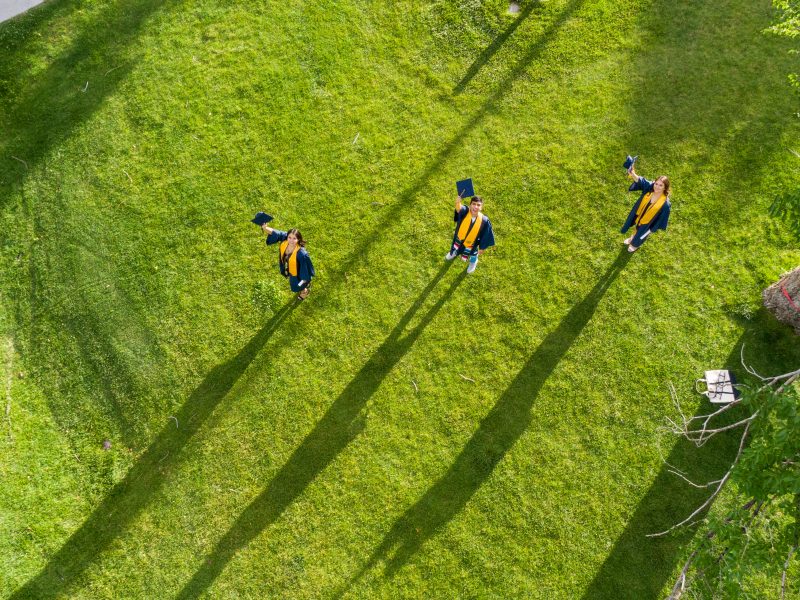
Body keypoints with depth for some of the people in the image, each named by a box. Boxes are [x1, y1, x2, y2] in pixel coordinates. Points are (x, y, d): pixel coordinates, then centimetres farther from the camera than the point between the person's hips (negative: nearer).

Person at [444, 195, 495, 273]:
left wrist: (482, 248, -7)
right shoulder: (464, 212, -33)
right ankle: (454, 253, 74)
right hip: (459, 239, 1)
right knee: (455, 249, 36)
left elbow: (485, 235, -17)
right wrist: (457, 203, -80)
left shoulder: (484, 220, -31)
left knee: (472, 255, 33)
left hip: (471, 244, 0)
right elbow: (459, 209, -57)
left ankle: (473, 262, 70)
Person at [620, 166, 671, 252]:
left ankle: (635, 245, 61)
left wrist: (653, 229, -10)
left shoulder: (665, 203, -34)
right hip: (638, 216, 3)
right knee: (637, 229, 36)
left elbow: (661, 219, -21)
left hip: (647, 223, -3)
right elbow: (640, 181, -44)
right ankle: (633, 238, 69)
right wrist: (632, 174, -66)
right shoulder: (649, 187, -27)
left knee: (641, 234, 27)